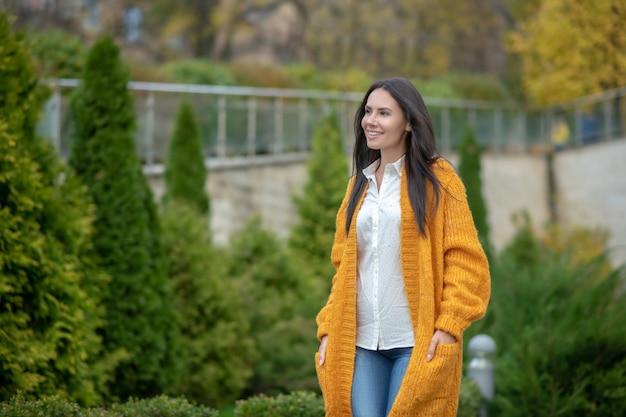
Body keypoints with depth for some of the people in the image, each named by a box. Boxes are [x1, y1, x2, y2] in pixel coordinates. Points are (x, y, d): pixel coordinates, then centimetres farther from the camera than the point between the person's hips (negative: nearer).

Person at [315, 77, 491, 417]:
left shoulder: (437, 179, 0)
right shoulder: (359, 184, 16)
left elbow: (465, 260, -5)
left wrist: (449, 325, -15)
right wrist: (328, 328, 8)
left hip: (417, 342, -5)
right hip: (362, 341, 5)